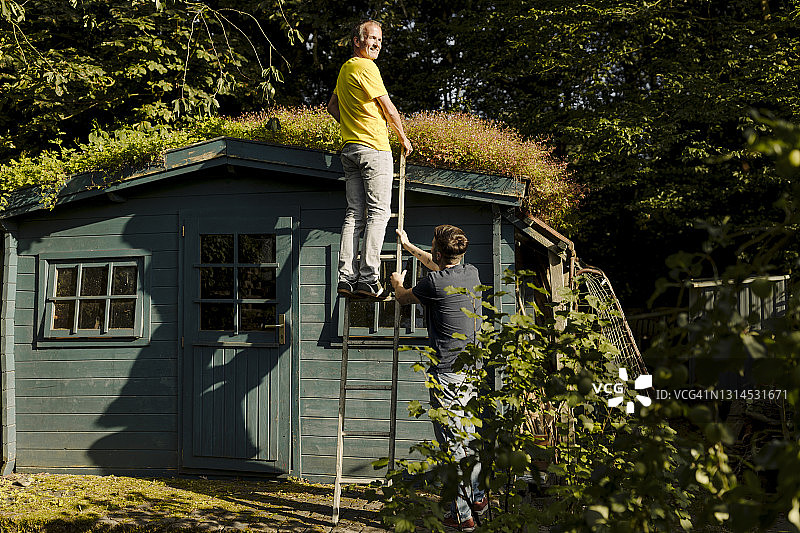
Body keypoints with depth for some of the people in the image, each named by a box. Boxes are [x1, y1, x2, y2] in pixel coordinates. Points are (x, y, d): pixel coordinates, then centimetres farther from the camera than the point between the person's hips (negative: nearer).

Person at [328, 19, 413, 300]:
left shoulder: (345, 69, 18)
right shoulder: (366, 67, -10)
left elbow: (333, 107, 29)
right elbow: (389, 109, -8)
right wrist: (403, 137, 6)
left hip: (350, 148, 9)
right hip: (374, 147, -9)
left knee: (354, 213, 6)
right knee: (378, 212, -9)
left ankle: (346, 277, 1)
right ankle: (368, 278, -15)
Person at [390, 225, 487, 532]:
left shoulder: (435, 283, -16)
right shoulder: (472, 274, 6)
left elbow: (403, 298, 5)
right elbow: (439, 265, 29)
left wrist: (397, 283, 29)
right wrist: (407, 246, 42)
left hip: (446, 374, -8)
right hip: (473, 369, 8)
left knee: (452, 443, -3)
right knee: (469, 435, 20)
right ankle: (477, 497, 31)